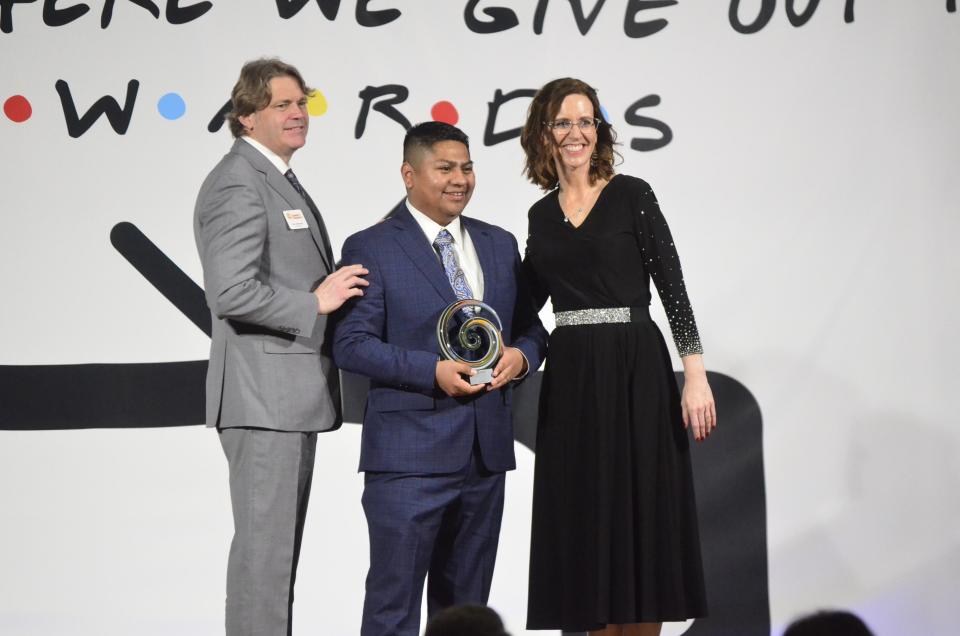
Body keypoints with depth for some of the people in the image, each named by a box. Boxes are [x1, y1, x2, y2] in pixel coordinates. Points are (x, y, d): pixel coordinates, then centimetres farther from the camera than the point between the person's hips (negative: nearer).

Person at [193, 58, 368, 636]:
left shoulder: (280, 180, 18)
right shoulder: (238, 185, -15)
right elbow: (231, 293, -24)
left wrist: (336, 288, 11)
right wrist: (315, 303, -16)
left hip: (292, 394, 11)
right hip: (263, 395, -11)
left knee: (282, 542, 15)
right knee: (265, 543, -7)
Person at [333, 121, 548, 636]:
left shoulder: (500, 245, 14)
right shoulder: (371, 248, -4)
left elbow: (530, 326, 18)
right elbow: (351, 345, -10)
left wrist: (521, 355, -6)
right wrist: (433, 371, -21)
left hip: (485, 452, 6)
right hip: (409, 453, -6)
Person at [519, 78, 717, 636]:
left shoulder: (631, 196, -2)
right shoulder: (542, 216, 11)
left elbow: (673, 287, -6)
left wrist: (695, 375, -13)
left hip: (635, 370, -4)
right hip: (570, 379, 4)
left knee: (638, 516, -2)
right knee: (585, 520, 5)